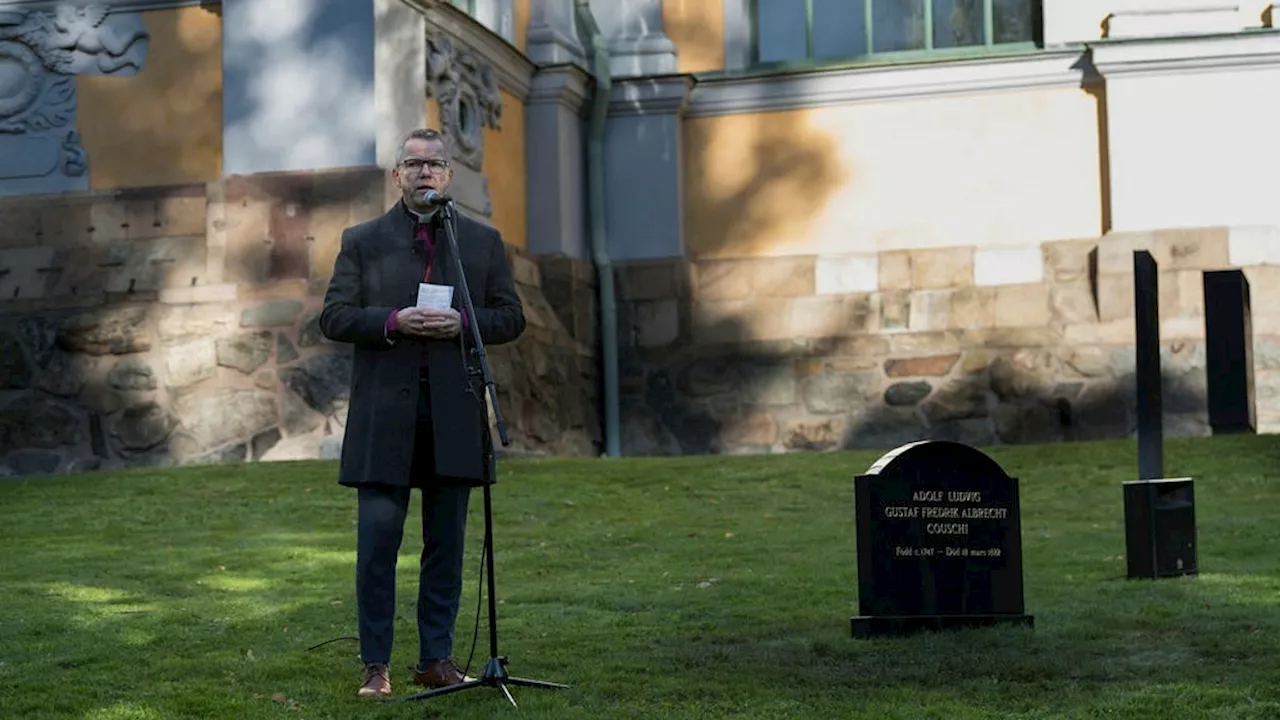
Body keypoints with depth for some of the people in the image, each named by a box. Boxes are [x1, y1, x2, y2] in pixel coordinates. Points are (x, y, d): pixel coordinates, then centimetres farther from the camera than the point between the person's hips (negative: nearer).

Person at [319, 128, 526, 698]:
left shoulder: (484, 242, 11)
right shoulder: (362, 241, 8)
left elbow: (511, 317, 9)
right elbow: (334, 317, 2)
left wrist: (462, 324, -10)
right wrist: (393, 322, -14)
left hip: (453, 415, 2)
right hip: (384, 413, -1)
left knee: (446, 543, 6)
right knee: (377, 541, -3)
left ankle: (436, 658, 16)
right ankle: (376, 664, 6)